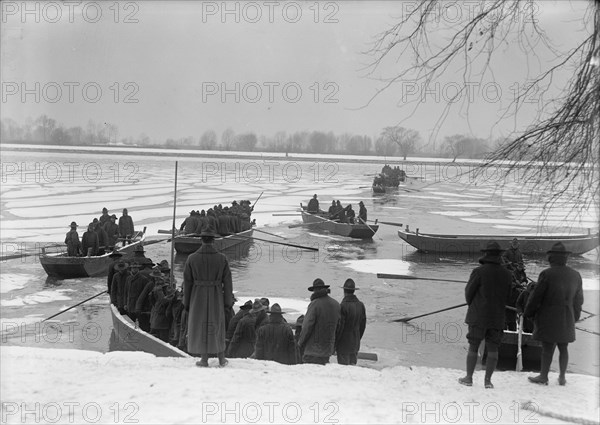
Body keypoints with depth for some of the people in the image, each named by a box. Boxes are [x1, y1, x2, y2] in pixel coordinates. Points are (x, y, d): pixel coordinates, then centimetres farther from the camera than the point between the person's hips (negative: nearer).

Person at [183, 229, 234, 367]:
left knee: (200, 326, 10)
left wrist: (186, 302, 5)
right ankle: (221, 359, 19)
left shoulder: (192, 258, -8)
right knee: (217, 326, 16)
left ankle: (204, 360, 12)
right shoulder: (222, 258, -6)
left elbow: (187, 282, -4)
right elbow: (227, 282, -5)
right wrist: (228, 302, 4)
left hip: (198, 297, -1)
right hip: (216, 298, 1)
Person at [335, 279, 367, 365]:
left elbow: (339, 326, -15)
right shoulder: (361, 305, 4)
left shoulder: (343, 306, -17)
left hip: (344, 344, -6)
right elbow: (363, 325, 10)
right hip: (355, 344, 6)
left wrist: (334, 343, -6)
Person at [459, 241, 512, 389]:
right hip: (497, 317, 3)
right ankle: (488, 380, 7)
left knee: (473, 348, 6)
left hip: (478, 316, -3)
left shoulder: (479, 271, -11)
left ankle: (469, 378, 10)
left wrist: (471, 305, 18)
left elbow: (468, 292, -2)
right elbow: (508, 296, 10)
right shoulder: (507, 274, 2)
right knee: (493, 349, 7)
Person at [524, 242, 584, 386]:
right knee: (563, 347, 13)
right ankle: (562, 377, 18)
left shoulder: (547, 274, -14)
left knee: (547, 347, 1)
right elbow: (578, 300, 13)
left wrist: (528, 313, 3)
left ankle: (543, 376, 8)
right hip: (567, 319, 5)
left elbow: (536, 296, -10)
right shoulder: (575, 275, 5)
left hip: (548, 317, -5)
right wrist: (575, 316, 25)